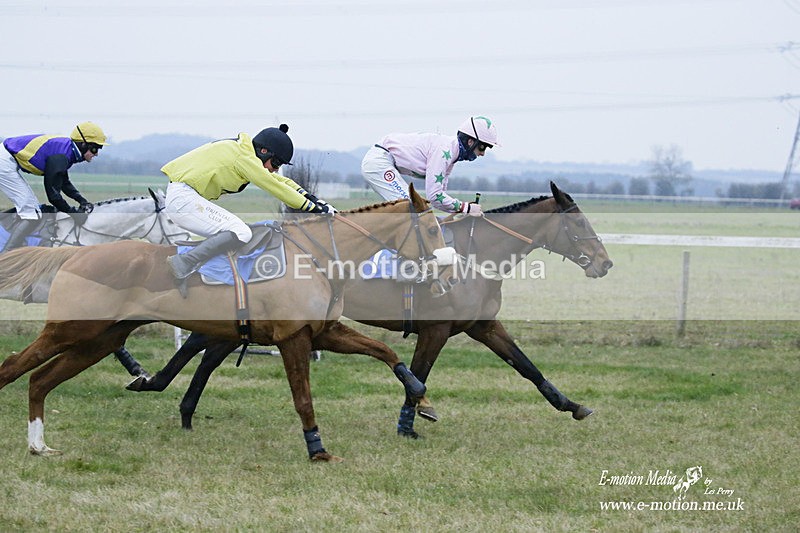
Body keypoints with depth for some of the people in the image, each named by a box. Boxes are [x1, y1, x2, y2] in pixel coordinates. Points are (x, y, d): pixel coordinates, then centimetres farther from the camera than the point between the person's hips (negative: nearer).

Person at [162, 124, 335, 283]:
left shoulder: (243, 151, 16)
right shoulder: (244, 157, -13)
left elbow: (279, 180, 22)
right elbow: (275, 187, -13)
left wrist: (310, 197, 14)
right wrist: (313, 207, -8)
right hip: (183, 199, -11)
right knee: (241, 233, -18)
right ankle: (183, 263, -23)